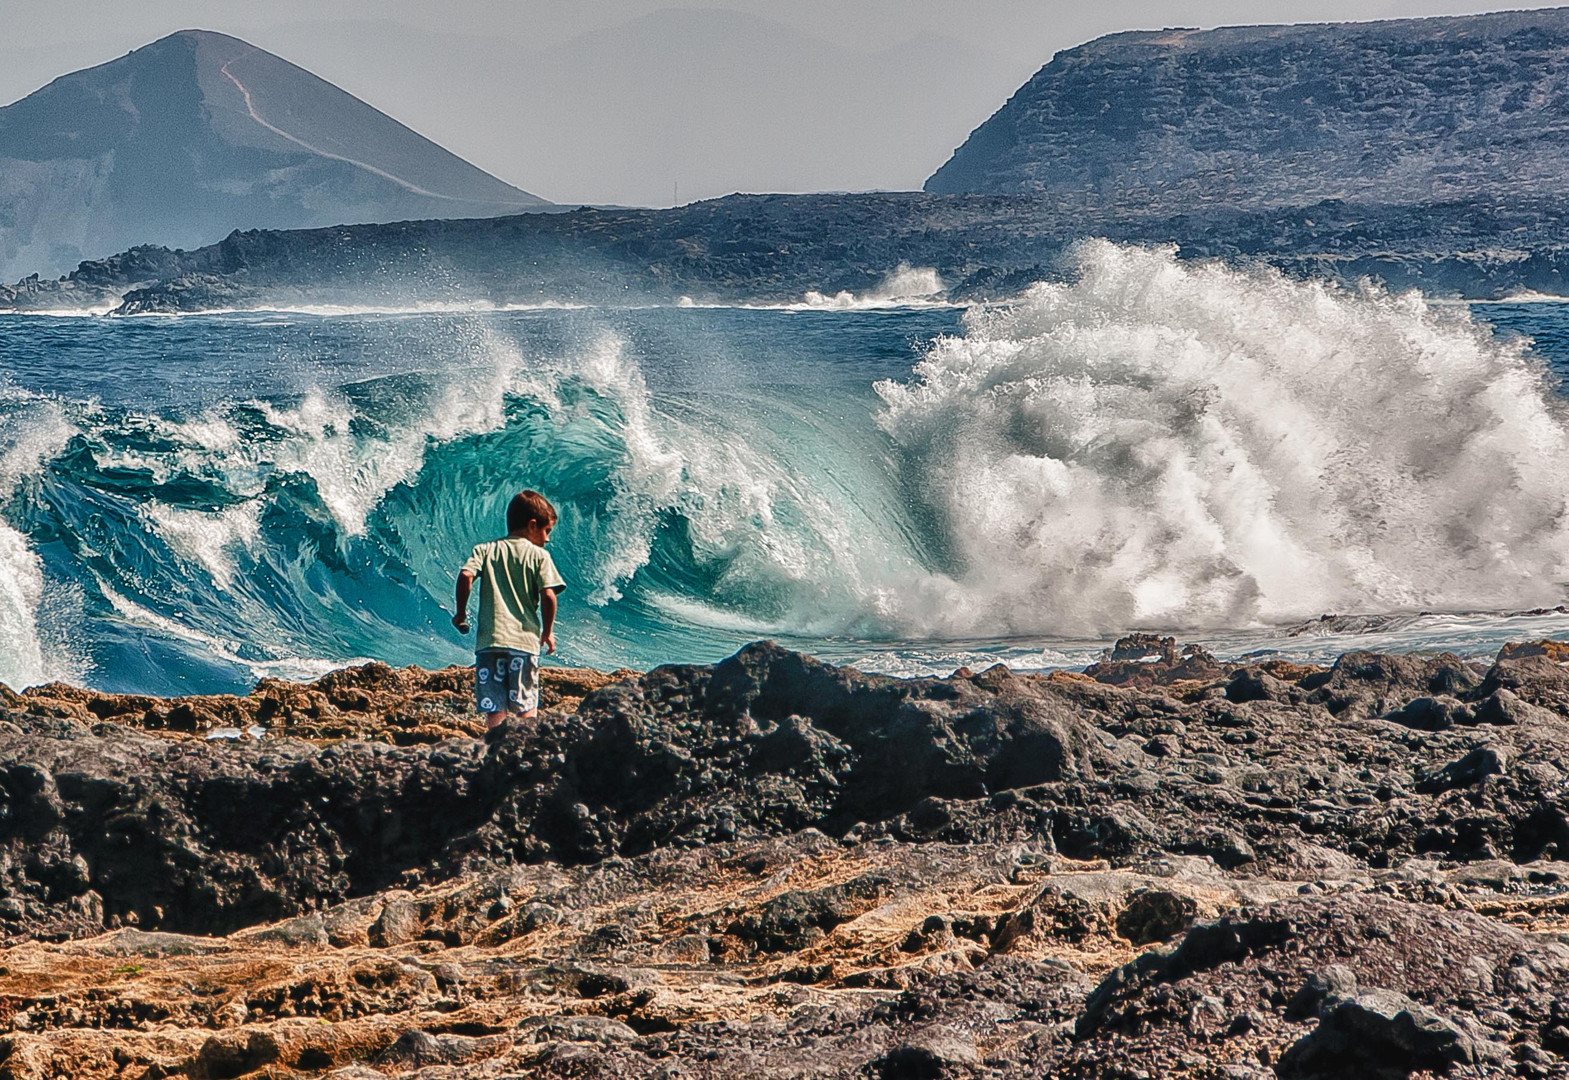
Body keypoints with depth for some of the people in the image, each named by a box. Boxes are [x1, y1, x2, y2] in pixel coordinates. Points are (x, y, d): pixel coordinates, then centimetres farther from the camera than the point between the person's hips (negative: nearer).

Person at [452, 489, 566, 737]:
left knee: (494, 710, 0)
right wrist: (548, 632, 6)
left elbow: (465, 575, -7)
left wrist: (461, 613, 5)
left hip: (490, 639, 1)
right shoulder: (539, 556, 3)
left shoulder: (485, 550, 9)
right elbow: (548, 595, -7)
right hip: (525, 640, -1)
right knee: (527, 709, 6)